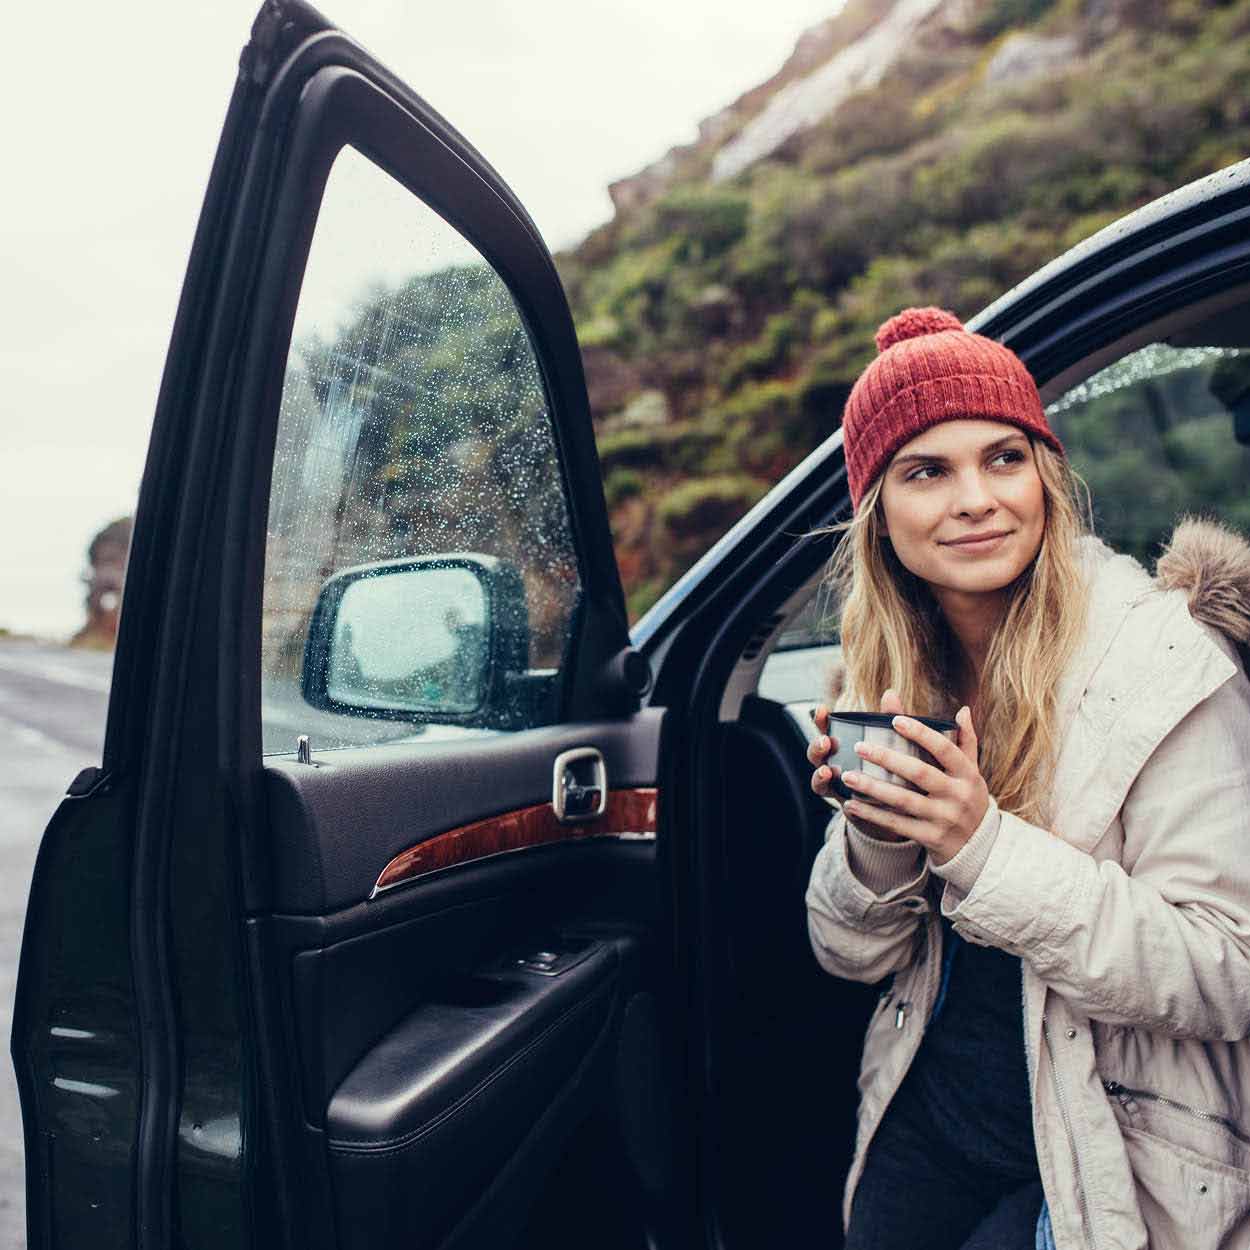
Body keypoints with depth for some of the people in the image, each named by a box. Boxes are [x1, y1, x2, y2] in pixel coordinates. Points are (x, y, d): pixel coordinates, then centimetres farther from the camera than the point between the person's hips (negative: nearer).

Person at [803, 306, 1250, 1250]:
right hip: (930, 1115, 4)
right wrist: (875, 834, -21)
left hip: (1119, 1158, -3)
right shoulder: (892, 677, -5)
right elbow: (849, 955, 0)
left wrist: (986, 848, -31)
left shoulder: (1165, 663, -18)